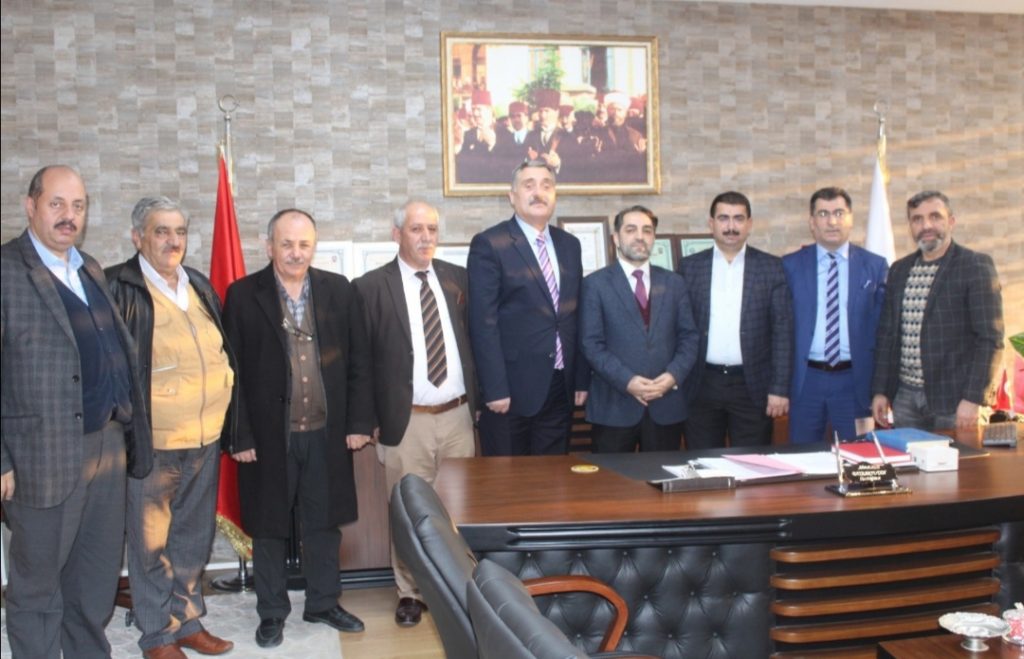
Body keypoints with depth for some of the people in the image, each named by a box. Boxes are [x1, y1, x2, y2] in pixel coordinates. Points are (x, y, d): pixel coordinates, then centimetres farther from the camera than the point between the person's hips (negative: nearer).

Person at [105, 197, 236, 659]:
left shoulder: (201, 287, 11)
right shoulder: (118, 288, -9)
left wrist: (227, 422, 14)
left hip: (205, 438, 6)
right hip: (151, 441, -6)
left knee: (194, 538, 16)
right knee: (151, 541, 6)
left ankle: (188, 621, 31)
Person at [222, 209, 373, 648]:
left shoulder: (339, 290, 2)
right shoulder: (243, 295, -5)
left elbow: (359, 360, 4)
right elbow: (233, 372, -6)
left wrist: (359, 422, 0)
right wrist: (239, 436, -9)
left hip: (327, 433, 2)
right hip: (269, 435, -2)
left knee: (324, 524, 15)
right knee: (269, 528, 11)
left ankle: (323, 603, 32)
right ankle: (272, 612, 27)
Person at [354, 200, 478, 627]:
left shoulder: (458, 279, 8)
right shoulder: (372, 286, -2)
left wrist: (479, 397, 7)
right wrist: (370, 418, -4)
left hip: (458, 415, 3)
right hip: (406, 420, -3)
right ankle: (411, 593, 21)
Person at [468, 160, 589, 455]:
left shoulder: (569, 244, 13)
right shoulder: (489, 244, -6)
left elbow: (577, 317, 14)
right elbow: (483, 323, -11)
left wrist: (582, 378, 10)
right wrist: (495, 388, -16)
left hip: (560, 387, 5)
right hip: (511, 389, -5)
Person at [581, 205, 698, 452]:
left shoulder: (673, 283, 13)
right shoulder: (595, 283, 1)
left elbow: (689, 336, 10)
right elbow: (591, 343, -5)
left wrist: (674, 375, -8)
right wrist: (626, 381, -16)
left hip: (666, 405, 3)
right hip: (614, 406, -3)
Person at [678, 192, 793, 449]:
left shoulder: (771, 267, 2)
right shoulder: (690, 267, 5)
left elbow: (782, 330, 0)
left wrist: (780, 388, -6)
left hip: (753, 386, 0)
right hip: (701, 387, 1)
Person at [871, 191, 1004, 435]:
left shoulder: (976, 266, -5)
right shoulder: (899, 270, 11)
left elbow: (991, 338, -9)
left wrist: (973, 399, -15)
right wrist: (881, 391, 9)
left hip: (954, 398, -4)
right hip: (905, 397, 5)